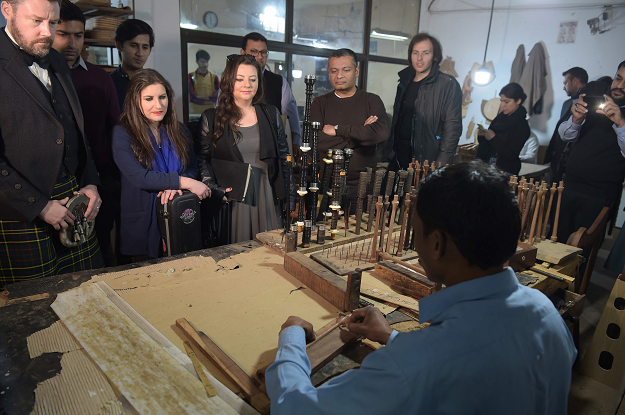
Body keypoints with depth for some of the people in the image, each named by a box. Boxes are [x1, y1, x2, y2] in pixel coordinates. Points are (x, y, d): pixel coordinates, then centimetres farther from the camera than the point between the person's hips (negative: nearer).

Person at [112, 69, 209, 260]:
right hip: (144, 223, -3)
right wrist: (183, 182, -22)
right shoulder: (122, 134, -9)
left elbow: (192, 167, 5)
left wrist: (174, 185, -16)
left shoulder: (179, 131, 5)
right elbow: (138, 177, -19)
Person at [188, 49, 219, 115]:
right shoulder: (191, 77, 1)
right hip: (195, 113, -2)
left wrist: (201, 97, -10)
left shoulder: (214, 77, 7)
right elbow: (191, 98, -7)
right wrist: (210, 100, -8)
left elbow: (217, 97, -2)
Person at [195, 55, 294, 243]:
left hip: (267, 199, 2)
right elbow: (203, 160, 4)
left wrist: (290, 200, 5)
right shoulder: (211, 118, 2)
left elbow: (284, 158, 9)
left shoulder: (271, 114, 8)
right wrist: (215, 190, -11)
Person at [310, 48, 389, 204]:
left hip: (362, 185, 0)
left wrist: (337, 130, -12)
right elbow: (316, 140, -10)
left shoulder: (372, 101, 6)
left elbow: (382, 133, -15)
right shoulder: (320, 103, 8)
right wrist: (360, 134, -10)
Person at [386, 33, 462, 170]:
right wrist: (389, 152, 11)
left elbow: (453, 127, -11)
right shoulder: (405, 83, 14)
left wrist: (441, 166, -17)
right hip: (398, 156, 6)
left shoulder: (449, 85, -5)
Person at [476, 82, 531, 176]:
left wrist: (493, 138, -17)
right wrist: (481, 135, -5)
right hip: (487, 165, 6)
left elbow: (512, 156, -17)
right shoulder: (501, 116, 10)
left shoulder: (522, 126, -9)